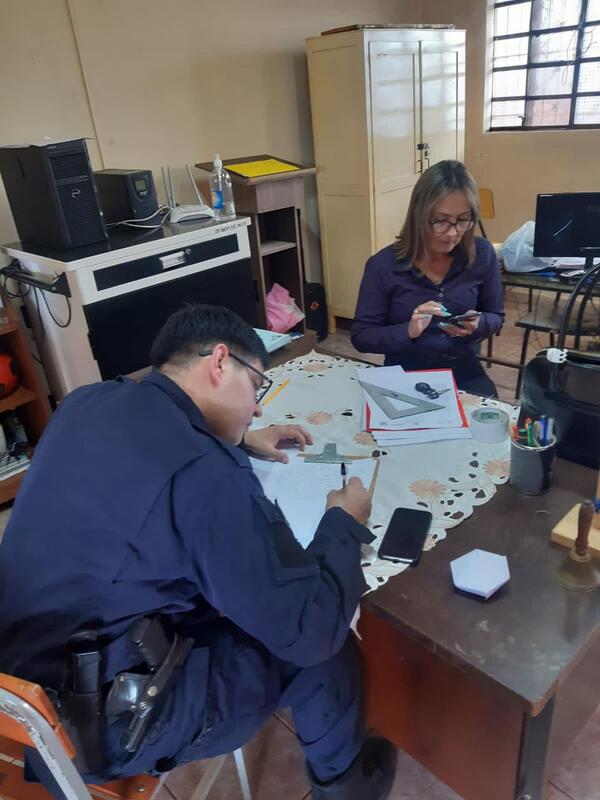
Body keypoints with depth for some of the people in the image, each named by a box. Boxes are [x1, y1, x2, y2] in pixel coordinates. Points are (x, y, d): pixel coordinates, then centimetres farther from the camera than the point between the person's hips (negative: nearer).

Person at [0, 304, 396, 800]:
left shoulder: (90, 402, -3)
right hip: (98, 720, -8)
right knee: (325, 647, 5)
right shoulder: (203, 472, -29)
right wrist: (345, 523, -6)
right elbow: (310, 630, -22)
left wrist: (241, 440, 17)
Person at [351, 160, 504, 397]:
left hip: (465, 375, 3)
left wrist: (477, 325, -13)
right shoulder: (384, 264, -11)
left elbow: (495, 316, 10)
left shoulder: (482, 254, -4)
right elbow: (361, 336, -7)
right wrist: (407, 331, -24)